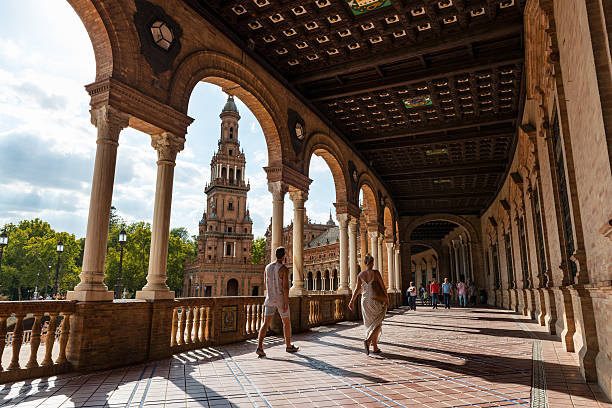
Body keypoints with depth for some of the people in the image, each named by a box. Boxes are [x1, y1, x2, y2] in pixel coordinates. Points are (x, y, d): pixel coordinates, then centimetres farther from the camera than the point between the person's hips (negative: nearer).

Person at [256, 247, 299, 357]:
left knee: (266, 323, 0)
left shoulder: (268, 267, 6)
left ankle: (259, 347, -15)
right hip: (281, 300, -4)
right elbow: (286, 287, -19)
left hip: (270, 299, 4)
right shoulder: (284, 269, -12)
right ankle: (288, 346, 26)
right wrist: (286, 303, -17)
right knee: (286, 322, 14)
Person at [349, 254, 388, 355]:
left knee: (371, 324, 15)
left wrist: (352, 300, 0)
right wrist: (387, 298, 5)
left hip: (365, 301, 4)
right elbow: (383, 287, -7)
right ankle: (368, 340, -18)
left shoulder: (360, 274, -1)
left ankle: (375, 347, 19)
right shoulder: (375, 272, -10)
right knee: (377, 324, 4)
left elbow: (357, 289, -6)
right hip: (375, 301, -4)